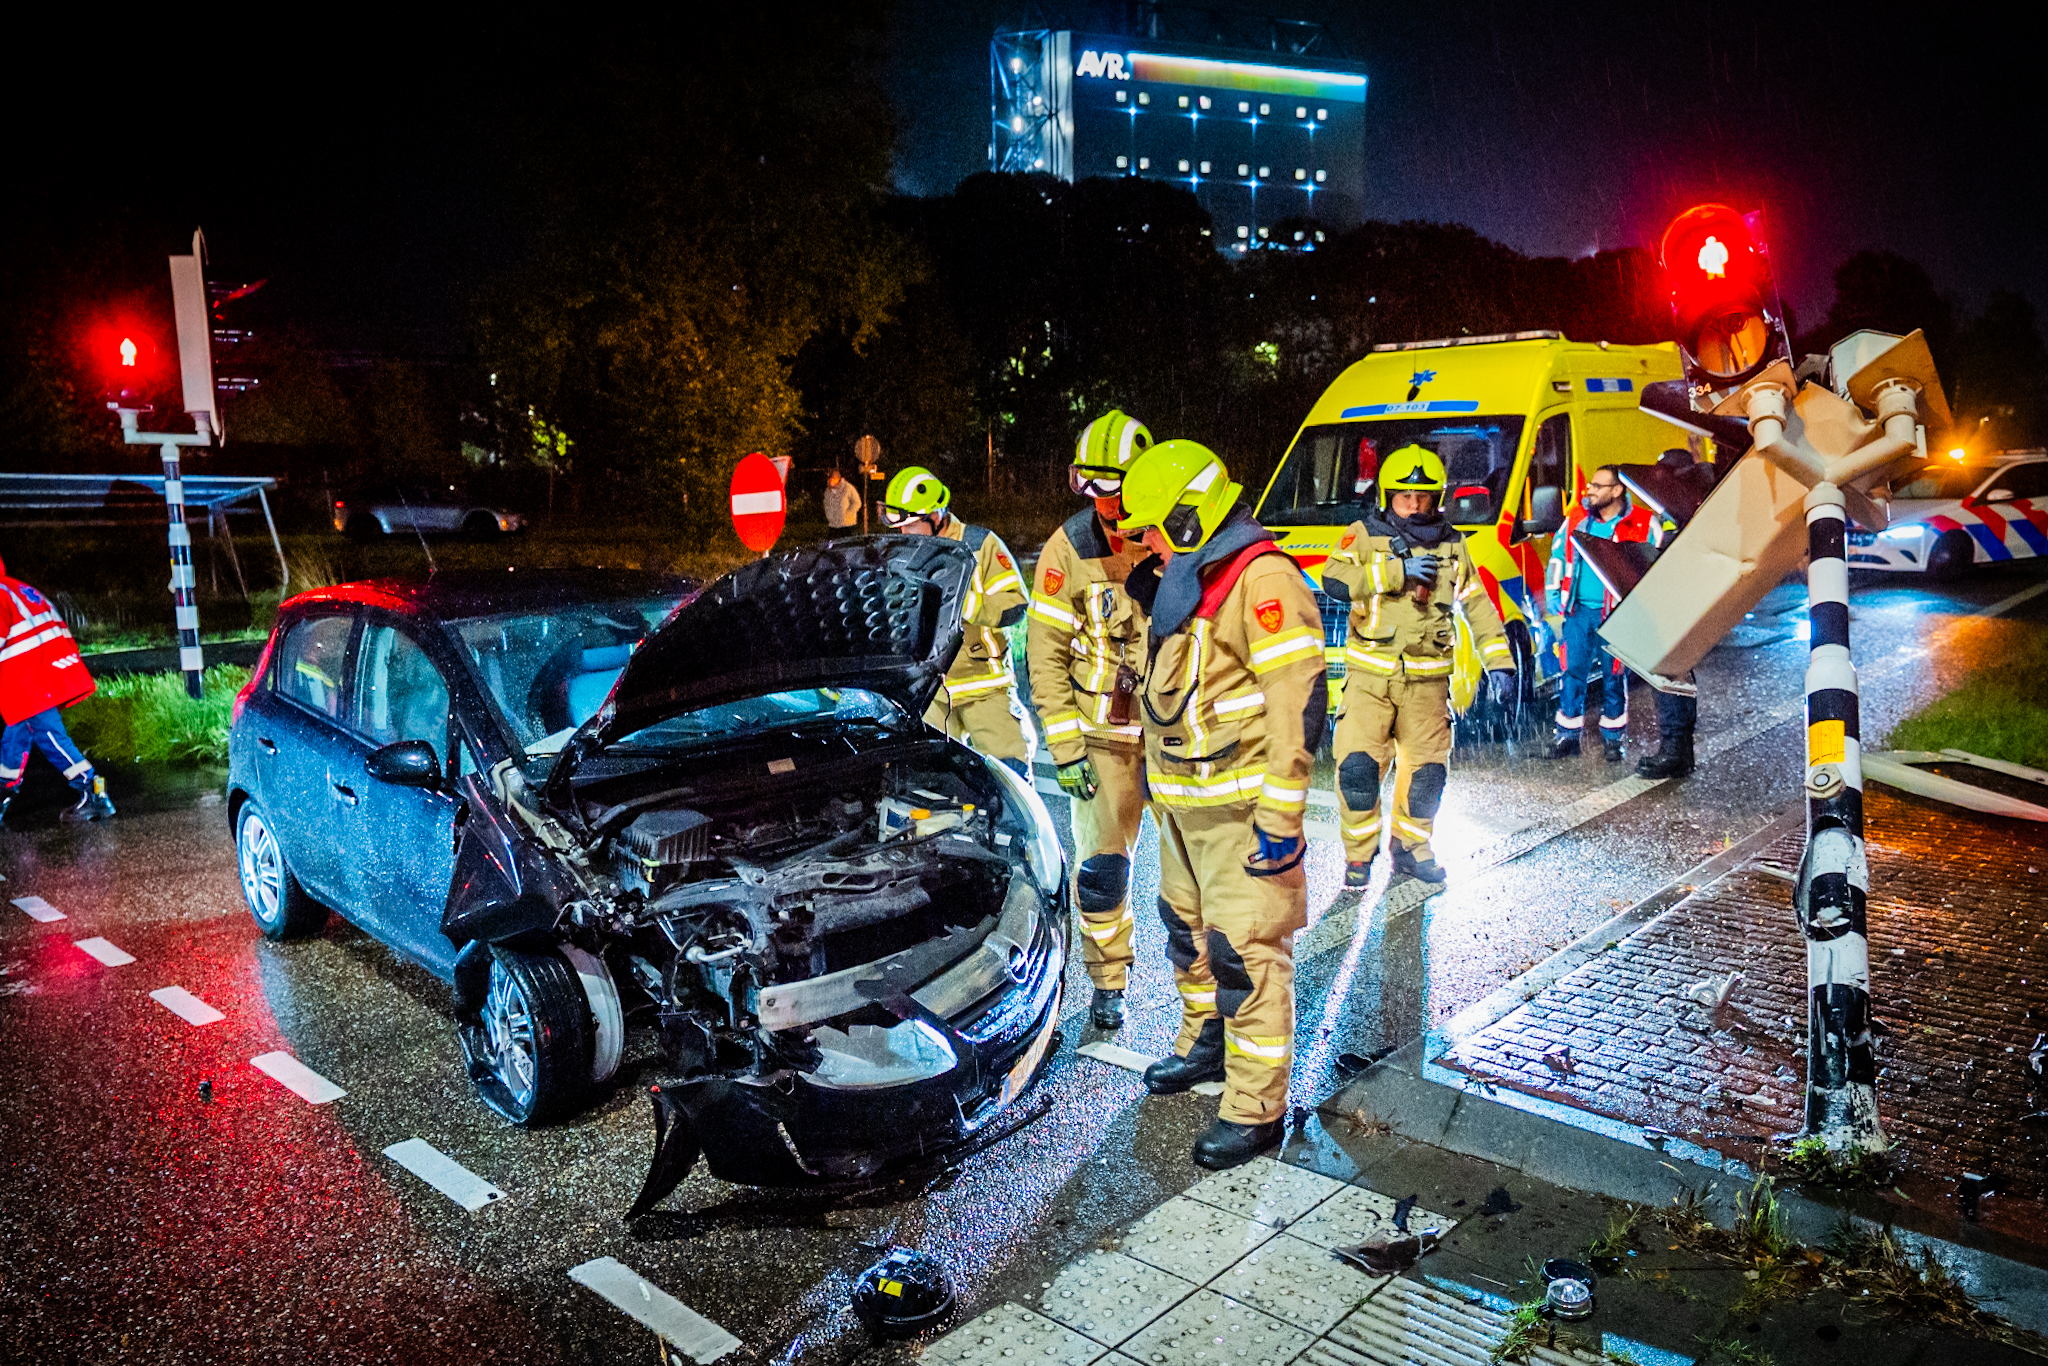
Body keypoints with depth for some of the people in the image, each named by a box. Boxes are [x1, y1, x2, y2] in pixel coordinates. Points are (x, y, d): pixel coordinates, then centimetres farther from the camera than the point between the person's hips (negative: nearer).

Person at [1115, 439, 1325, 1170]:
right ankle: (1206, 1042, 42)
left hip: (1241, 806, -10)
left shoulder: (1261, 579, -18)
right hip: (1182, 801, 10)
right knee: (1189, 928, 22)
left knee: (1246, 950, -5)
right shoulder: (1182, 579, 13)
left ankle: (1256, 1107, 5)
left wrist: (1280, 818, -23)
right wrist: (1155, 773, 25)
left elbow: (1298, 700, -23)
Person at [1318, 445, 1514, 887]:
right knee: (1357, 767, -11)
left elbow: (1479, 607, 14)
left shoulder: (1452, 547, 10)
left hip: (1427, 680, 3)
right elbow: (1333, 581, -15)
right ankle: (1359, 855, 6)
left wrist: (1499, 664, 6)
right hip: (1370, 675, -3)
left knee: (1427, 772, 7)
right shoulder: (1364, 535, 1)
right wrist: (1396, 571, -19)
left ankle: (1410, 848, 27)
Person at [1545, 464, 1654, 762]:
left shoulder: (1642, 525, -2)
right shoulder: (1576, 519, 7)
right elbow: (1557, 555, 17)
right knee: (1573, 670, 3)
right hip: (1579, 609, 3)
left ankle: (1613, 736, 18)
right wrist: (1553, 594, 10)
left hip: (1617, 614, -2)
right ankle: (1568, 734, 12)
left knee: (1614, 674, 4)